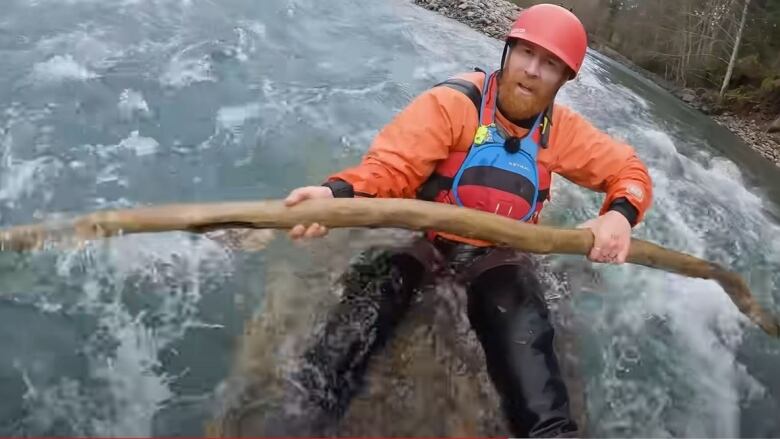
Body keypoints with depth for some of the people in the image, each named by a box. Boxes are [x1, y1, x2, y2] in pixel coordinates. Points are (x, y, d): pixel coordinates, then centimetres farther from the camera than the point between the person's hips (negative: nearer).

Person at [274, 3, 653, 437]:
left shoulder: (561, 129, 2)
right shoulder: (454, 101, -12)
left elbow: (630, 171, 8)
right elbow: (394, 165, -20)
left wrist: (620, 214, -16)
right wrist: (338, 192, -42)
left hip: (499, 255, 3)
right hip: (425, 239, -2)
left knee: (523, 327, -31)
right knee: (375, 283, -33)